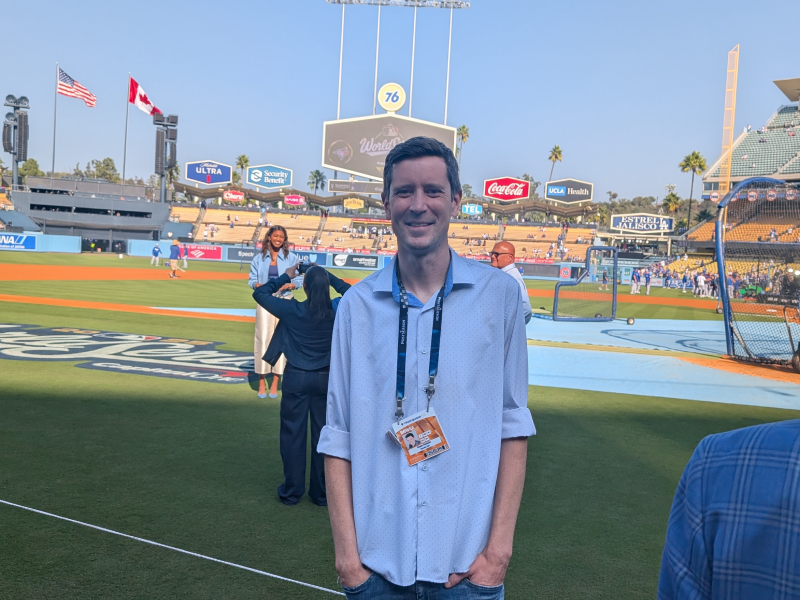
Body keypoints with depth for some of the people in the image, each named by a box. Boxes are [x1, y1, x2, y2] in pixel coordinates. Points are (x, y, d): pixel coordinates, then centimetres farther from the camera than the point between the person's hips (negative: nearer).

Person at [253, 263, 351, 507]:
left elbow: (259, 293, -1)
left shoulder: (292, 311, -14)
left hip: (296, 378, -1)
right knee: (322, 434, 11)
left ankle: (292, 491, 19)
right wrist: (326, 275, 10)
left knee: (293, 434, 11)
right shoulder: (336, 311, -9)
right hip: (325, 379, 2)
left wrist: (285, 277, 5)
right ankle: (322, 493, 20)